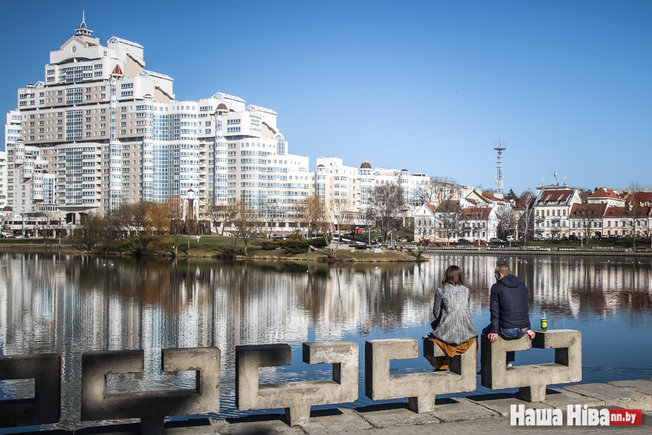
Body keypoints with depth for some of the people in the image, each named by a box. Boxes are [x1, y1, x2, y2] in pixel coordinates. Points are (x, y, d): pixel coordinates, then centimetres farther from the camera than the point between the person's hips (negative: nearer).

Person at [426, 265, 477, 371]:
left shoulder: (441, 291, -5)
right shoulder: (465, 290, 6)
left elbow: (436, 313, 1)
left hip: (448, 334, -3)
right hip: (466, 334, 3)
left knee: (431, 337, 28)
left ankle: (440, 366, 31)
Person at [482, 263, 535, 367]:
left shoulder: (496, 287, -4)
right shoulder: (522, 286, 12)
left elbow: (495, 312, -7)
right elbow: (527, 309, 18)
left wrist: (494, 332, -5)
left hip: (507, 330, -5)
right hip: (523, 331, 6)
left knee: (486, 332, 23)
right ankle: (509, 362, 38)